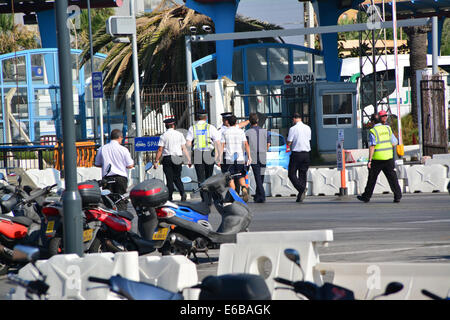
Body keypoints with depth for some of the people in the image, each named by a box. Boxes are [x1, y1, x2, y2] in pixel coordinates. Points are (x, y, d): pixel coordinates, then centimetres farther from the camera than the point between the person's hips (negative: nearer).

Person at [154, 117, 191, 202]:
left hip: (167, 159, -2)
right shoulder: (179, 134, 5)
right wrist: (189, 159, 7)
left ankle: (170, 198, 1)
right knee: (177, 178, 12)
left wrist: (156, 161, -1)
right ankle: (182, 193, -10)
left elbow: (160, 150, -5)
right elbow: (184, 148, 4)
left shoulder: (163, 136, -2)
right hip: (178, 159, 2)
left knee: (169, 179, 1)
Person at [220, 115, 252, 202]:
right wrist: (249, 156, -6)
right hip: (240, 158, 1)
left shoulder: (225, 132, 2)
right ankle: (244, 189, -17)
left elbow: (222, 146, -2)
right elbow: (246, 144, -5)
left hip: (229, 158, -1)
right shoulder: (241, 131, 3)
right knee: (241, 177, 10)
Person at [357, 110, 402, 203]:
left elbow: (372, 146, -15)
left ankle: (366, 196, 17)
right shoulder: (388, 129, 5)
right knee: (392, 177, 3)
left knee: (372, 178, 7)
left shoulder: (373, 131, -10)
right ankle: (397, 196, -5)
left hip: (377, 159, -4)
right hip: (389, 157, 4)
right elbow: (394, 143, 8)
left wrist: (370, 160, -15)